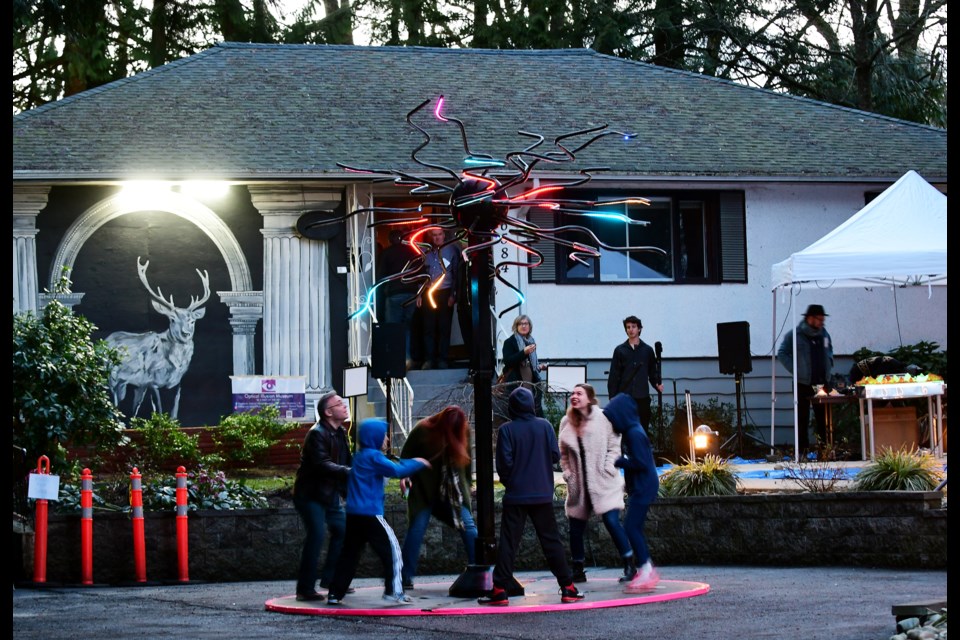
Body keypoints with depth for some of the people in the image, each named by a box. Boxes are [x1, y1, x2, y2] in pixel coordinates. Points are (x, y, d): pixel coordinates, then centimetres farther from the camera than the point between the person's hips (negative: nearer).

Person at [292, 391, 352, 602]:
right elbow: (323, 465, -32)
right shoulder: (317, 434, -20)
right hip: (311, 495, -9)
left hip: (330, 494, 9)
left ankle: (330, 579, 24)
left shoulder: (340, 433, 9)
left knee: (342, 530, 11)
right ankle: (305, 589, -11)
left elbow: (347, 461, 16)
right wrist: (350, 472, -41)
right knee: (316, 535, -15)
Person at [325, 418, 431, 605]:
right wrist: (417, 463, -5)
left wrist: (409, 464, 16)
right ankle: (393, 590, -4)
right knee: (391, 549, -1)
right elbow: (395, 470, -18)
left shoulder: (360, 456, 18)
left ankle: (335, 593, 10)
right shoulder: (373, 456, -10)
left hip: (353, 513, 9)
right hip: (370, 514, -9)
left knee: (349, 553, 11)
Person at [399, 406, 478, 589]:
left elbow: (466, 459, 8)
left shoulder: (463, 431, -3)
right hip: (423, 490, -3)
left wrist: (466, 487, 11)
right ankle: (406, 577, 1)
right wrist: (404, 476, -18)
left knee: (469, 527, -7)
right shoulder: (422, 430, -12)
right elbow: (406, 455, -4)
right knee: (416, 529, -6)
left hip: (452, 490, 3)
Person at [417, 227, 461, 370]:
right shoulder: (427, 252, 13)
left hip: (445, 294, -3)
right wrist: (419, 294, 8)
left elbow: (456, 274, 0)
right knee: (428, 327, -2)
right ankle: (429, 359, 0)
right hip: (429, 294, 3)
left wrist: (453, 294, -6)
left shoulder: (451, 250, 3)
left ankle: (443, 360, 2)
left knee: (444, 327, -2)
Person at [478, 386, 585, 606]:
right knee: (551, 540, 9)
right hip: (543, 495, 2)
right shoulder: (545, 426, -1)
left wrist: (507, 481, 10)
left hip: (515, 496, -2)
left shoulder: (507, 430, -8)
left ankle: (500, 590, -3)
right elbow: (556, 456, 0)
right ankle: (568, 588, 8)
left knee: (508, 542, 2)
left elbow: (504, 463, -9)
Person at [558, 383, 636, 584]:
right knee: (575, 527, 6)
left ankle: (630, 566, -6)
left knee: (611, 521, -15)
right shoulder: (566, 422, 6)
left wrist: (607, 469, -13)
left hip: (603, 482, -5)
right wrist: (567, 472, 3)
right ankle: (578, 571, 19)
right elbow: (563, 453, 15)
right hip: (578, 484, 5)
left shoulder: (603, 419, -7)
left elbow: (614, 447, -4)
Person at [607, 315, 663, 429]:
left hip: (642, 398, 1)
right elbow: (613, 376, 5)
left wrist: (658, 384, -6)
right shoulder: (620, 350, 7)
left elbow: (653, 372, 13)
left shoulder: (647, 350, 10)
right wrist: (612, 397, -1)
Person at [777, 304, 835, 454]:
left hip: (822, 383, 4)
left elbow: (830, 350, 27)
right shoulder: (795, 335, -6)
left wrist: (828, 366, 11)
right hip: (803, 384, -4)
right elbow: (782, 354, -4)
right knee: (802, 418, -2)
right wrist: (795, 370, -10)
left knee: (824, 418, 4)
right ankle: (802, 450, 1)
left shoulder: (823, 334, 10)